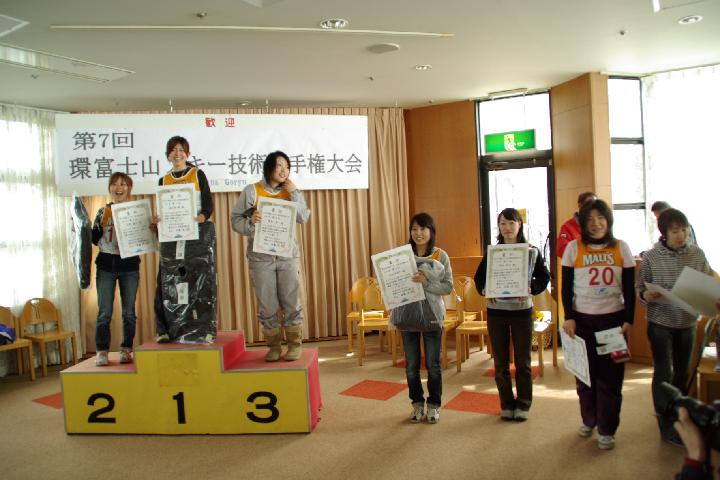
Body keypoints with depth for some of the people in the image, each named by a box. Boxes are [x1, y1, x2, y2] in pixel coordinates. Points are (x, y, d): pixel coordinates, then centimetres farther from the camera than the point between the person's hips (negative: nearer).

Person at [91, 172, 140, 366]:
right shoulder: (103, 212, 7)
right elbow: (94, 240, 5)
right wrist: (100, 223, -10)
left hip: (130, 266, 0)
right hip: (106, 265, 1)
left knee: (129, 312, 4)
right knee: (104, 312, -1)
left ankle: (126, 349, 14)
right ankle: (102, 351, 7)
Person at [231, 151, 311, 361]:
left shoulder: (290, 191, 7)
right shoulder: (252, 191, -1)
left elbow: (304, 218, -4)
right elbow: (236, 220, -3)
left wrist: (294, 193, -9)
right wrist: (250, 222, -23)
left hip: (288, 255, 2)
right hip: (260, 257, -1)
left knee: (291, 302, 3)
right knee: (267, 305, 4)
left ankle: (295, 344, 16)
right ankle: (274, 346, 17)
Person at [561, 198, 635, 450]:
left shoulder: (621, 248, 1)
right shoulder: (573, 248, -2)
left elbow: (629, 288, 4)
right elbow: (566, 287, -1)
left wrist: (628, 320, -3)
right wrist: (568, 317, -8)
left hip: (613, 318, 0)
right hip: (582, 319, 0)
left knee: (610, 375, 4)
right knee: (585, 372, 10)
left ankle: (607, 429, 18)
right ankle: (588, 419, 31)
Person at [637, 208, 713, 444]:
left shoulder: (697, 253, -3)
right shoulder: (651, 257, -10)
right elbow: (640, 287, -4)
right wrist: (646, 295, -26)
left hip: (688, 322, 4)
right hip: (660, 323, -3)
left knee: (683, 371, 17)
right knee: (663, 372, 1)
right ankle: (666, 427, 13)